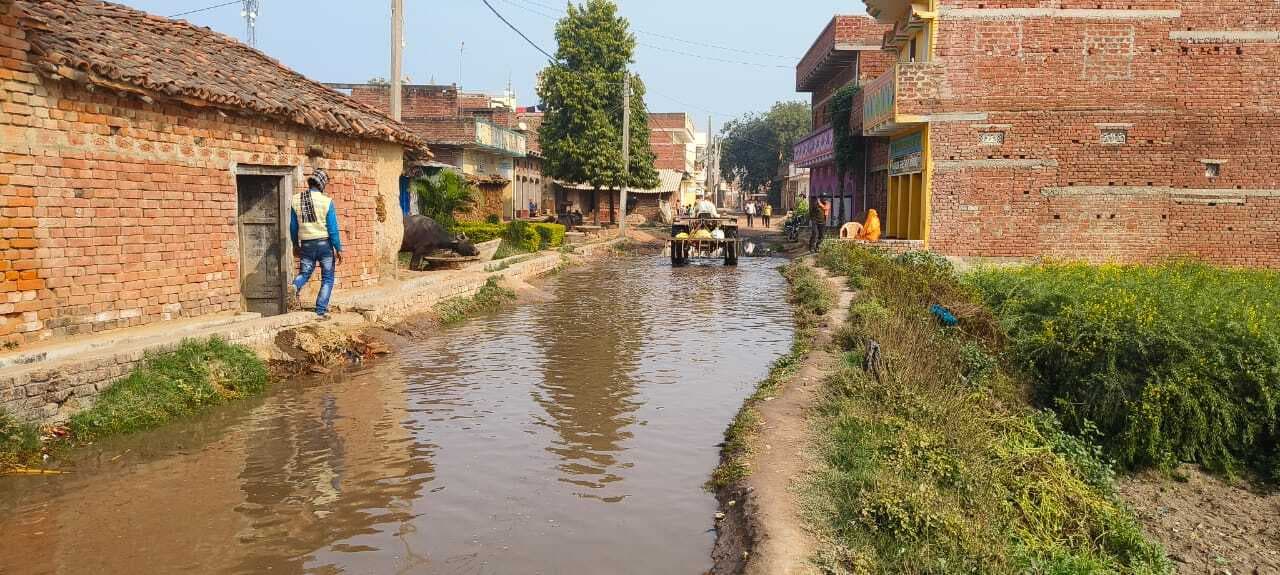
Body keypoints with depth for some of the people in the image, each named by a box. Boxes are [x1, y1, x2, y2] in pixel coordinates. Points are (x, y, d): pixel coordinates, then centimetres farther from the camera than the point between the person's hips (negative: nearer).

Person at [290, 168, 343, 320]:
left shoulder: (296, 200, 1)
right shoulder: (327, 201, -11)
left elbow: (293, 226, 9)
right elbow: (333, 228, -11)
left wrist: (295, 244, 22)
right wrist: (338, 249, -3)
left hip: (306, 245, 3)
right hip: (325, 244, -3)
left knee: (304, 273, 18)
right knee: (327, 279, 9)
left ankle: (295, 286, -16)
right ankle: (321, 311, 5)